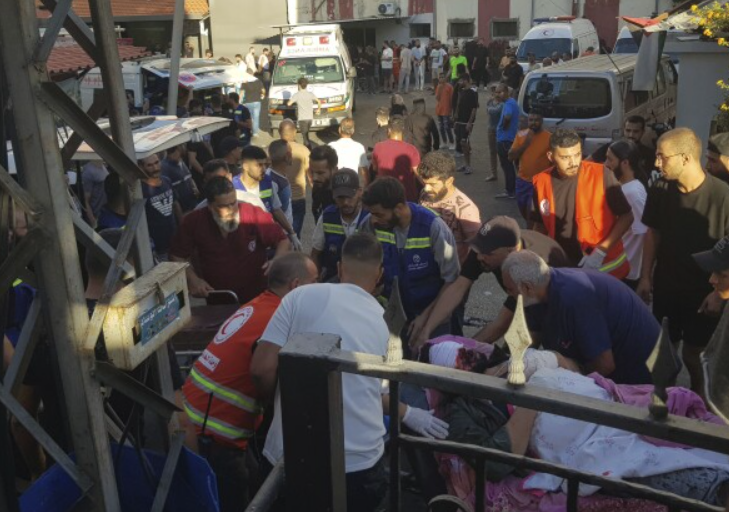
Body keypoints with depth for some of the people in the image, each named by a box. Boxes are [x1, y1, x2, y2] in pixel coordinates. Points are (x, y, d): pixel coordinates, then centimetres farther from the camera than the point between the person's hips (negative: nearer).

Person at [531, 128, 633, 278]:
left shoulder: (601, 176, -16)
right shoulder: (541, 182, -6)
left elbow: (626, 217, -8)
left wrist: (600, 252, -17)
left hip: (606, 267, -2)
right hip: (564, 268, 2)